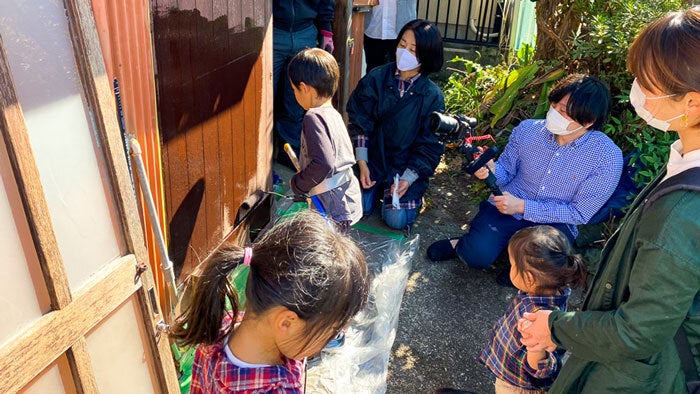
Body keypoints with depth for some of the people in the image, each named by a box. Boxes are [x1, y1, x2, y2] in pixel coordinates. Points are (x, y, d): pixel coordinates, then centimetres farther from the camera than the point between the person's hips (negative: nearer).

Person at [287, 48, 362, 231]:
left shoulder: (314, 117, -17)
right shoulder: (334, 114, 12)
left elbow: (323, 164, -28)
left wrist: (298, 184, -11)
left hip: (334, 209, -9)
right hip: (348, 200, 9)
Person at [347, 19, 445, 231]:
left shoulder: (432, 96, -12)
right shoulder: (375, 78, -9)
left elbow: (431, 146, -8)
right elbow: (359, 122, -4)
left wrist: (408, 179, -18)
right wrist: (362, 163, -11)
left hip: (408, 167, -1)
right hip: (372, 158, 2)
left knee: (397, 220, -12)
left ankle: (412, 192, 21)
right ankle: (377, 187, 21)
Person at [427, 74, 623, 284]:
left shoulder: (608, 157, -14)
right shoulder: (527, 129, -8)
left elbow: (580, 213, -11)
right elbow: (506, 171, 5)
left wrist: (522, 206, -18)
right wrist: (491, 170, -21)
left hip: (554, 223, 0)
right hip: (505, 209, 1)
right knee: (478, 255, -26)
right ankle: (462, 245, 11)